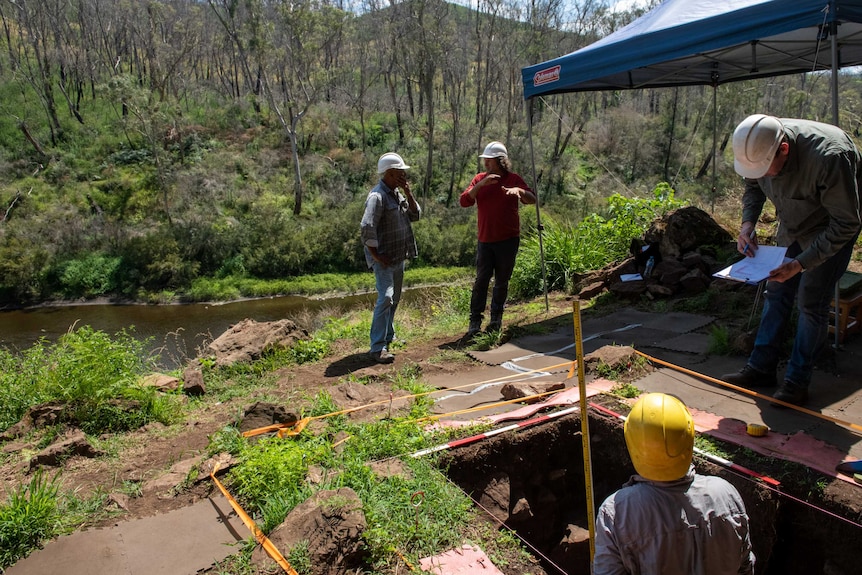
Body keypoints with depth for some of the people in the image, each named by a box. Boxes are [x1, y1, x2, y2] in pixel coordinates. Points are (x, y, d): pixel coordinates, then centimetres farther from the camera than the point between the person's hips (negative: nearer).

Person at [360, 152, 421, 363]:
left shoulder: (397, 194, 12)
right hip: (384, 259, -10)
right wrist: (375, 255, -22)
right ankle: (377, 348, -13)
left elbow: (415, 215, 11)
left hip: (399, 257, 10)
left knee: (394, 298, 17)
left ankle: (388, 337, 32)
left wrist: (408, 193, 0)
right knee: (385, 298, -16)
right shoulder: (377, 196, -18)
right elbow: (367, 227, -26)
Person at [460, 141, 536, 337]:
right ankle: (475, 321, 0)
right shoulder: (480, 179, 5)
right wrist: (481, 184, -19)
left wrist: (519, 191, -31)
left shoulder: (514, 179, -1)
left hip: (508, 240, -1)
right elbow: (464, 201, -6)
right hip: (485, 240, 1)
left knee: (502, 282, 8)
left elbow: (532, 200, -10)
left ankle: (496, 319, 21)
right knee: (481, 280, -4)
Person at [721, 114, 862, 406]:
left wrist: (801, 263, -34)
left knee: (811, 301, -7)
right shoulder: (759, 147, -21)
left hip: (832, 228, -6)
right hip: (793, 224, 6)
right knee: (776, 293, 7)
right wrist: (748, 222, -14)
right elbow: (753, 187, 3)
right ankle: (760, 368, 17)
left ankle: (797, 382, 4)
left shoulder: (829, 157, -38)